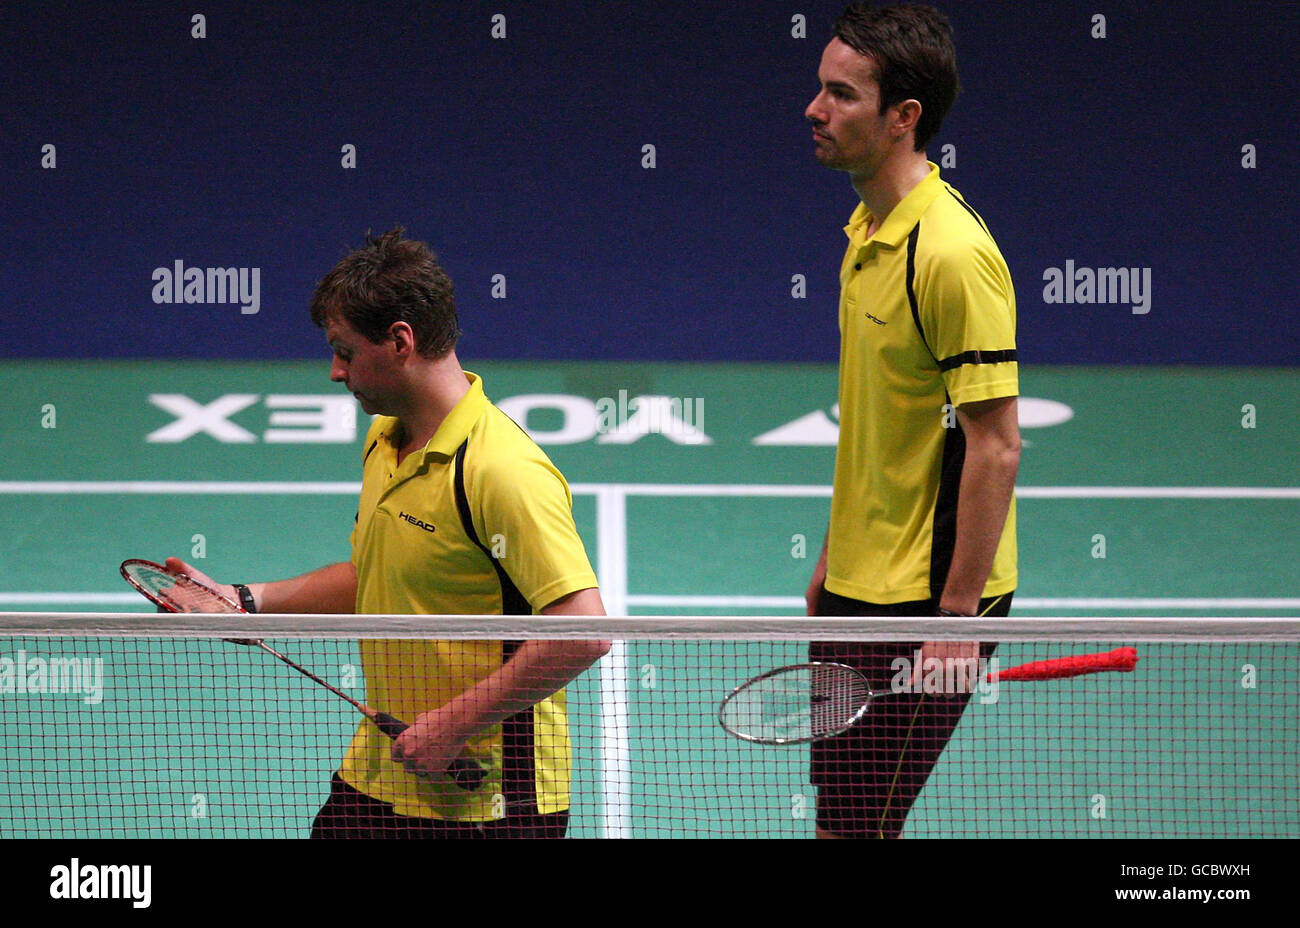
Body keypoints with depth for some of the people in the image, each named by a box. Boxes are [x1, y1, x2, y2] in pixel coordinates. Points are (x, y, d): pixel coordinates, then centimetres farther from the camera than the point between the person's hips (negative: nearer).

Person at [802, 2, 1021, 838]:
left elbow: (996, 448, -20)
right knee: (838, 820, 12)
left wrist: (958, 620, -21)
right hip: (860, 587, 9)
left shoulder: (953, 253, -19)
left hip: (925, 601, -9)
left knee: (851, 828, -9)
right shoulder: (869, 234, 10)